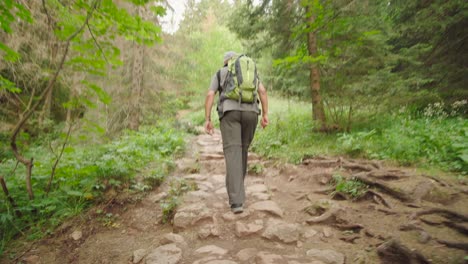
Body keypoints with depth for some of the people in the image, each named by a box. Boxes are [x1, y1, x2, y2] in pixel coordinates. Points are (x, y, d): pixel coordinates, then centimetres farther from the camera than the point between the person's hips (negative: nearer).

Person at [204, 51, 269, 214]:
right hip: (250, 113, 3)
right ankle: (236, 187, 29)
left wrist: (207, 120, 2)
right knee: (242, 149, 18)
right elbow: (262, 91, 10)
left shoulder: (219, 74, 21)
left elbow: (210, 95, 6)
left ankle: (237, 201, -22)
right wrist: (265, 115, 6)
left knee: (233, 153, -10)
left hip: (229, 113, -3)